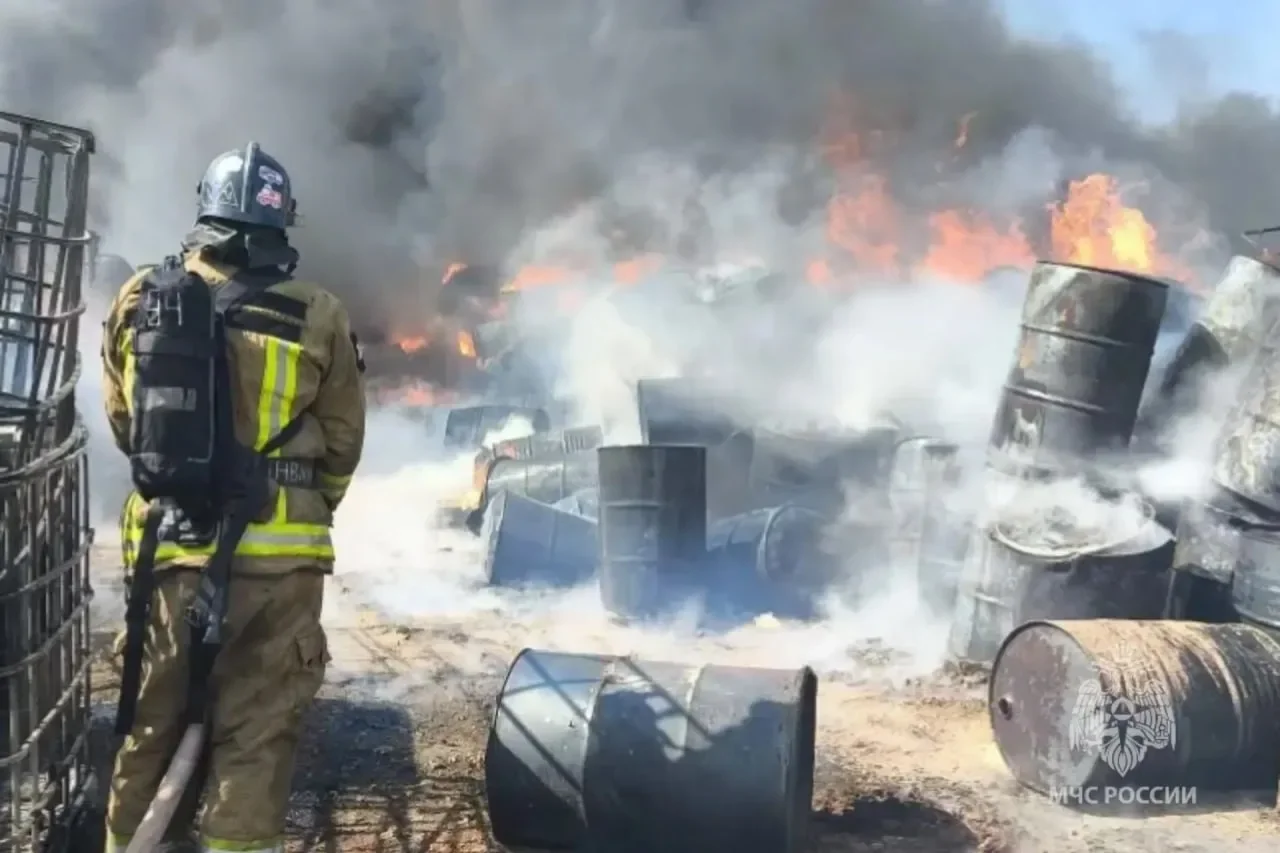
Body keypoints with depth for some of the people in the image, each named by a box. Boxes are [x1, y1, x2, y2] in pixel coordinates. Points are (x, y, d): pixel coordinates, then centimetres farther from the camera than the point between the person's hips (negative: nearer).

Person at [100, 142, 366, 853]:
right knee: (256, 727, 6)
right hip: (276, 553, -3)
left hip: (166, 543, 3)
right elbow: (343, 440, 1)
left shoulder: (138, 301, -1)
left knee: (155, 717, 17)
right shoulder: (318, 317, -10)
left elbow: (122, 421, 12)